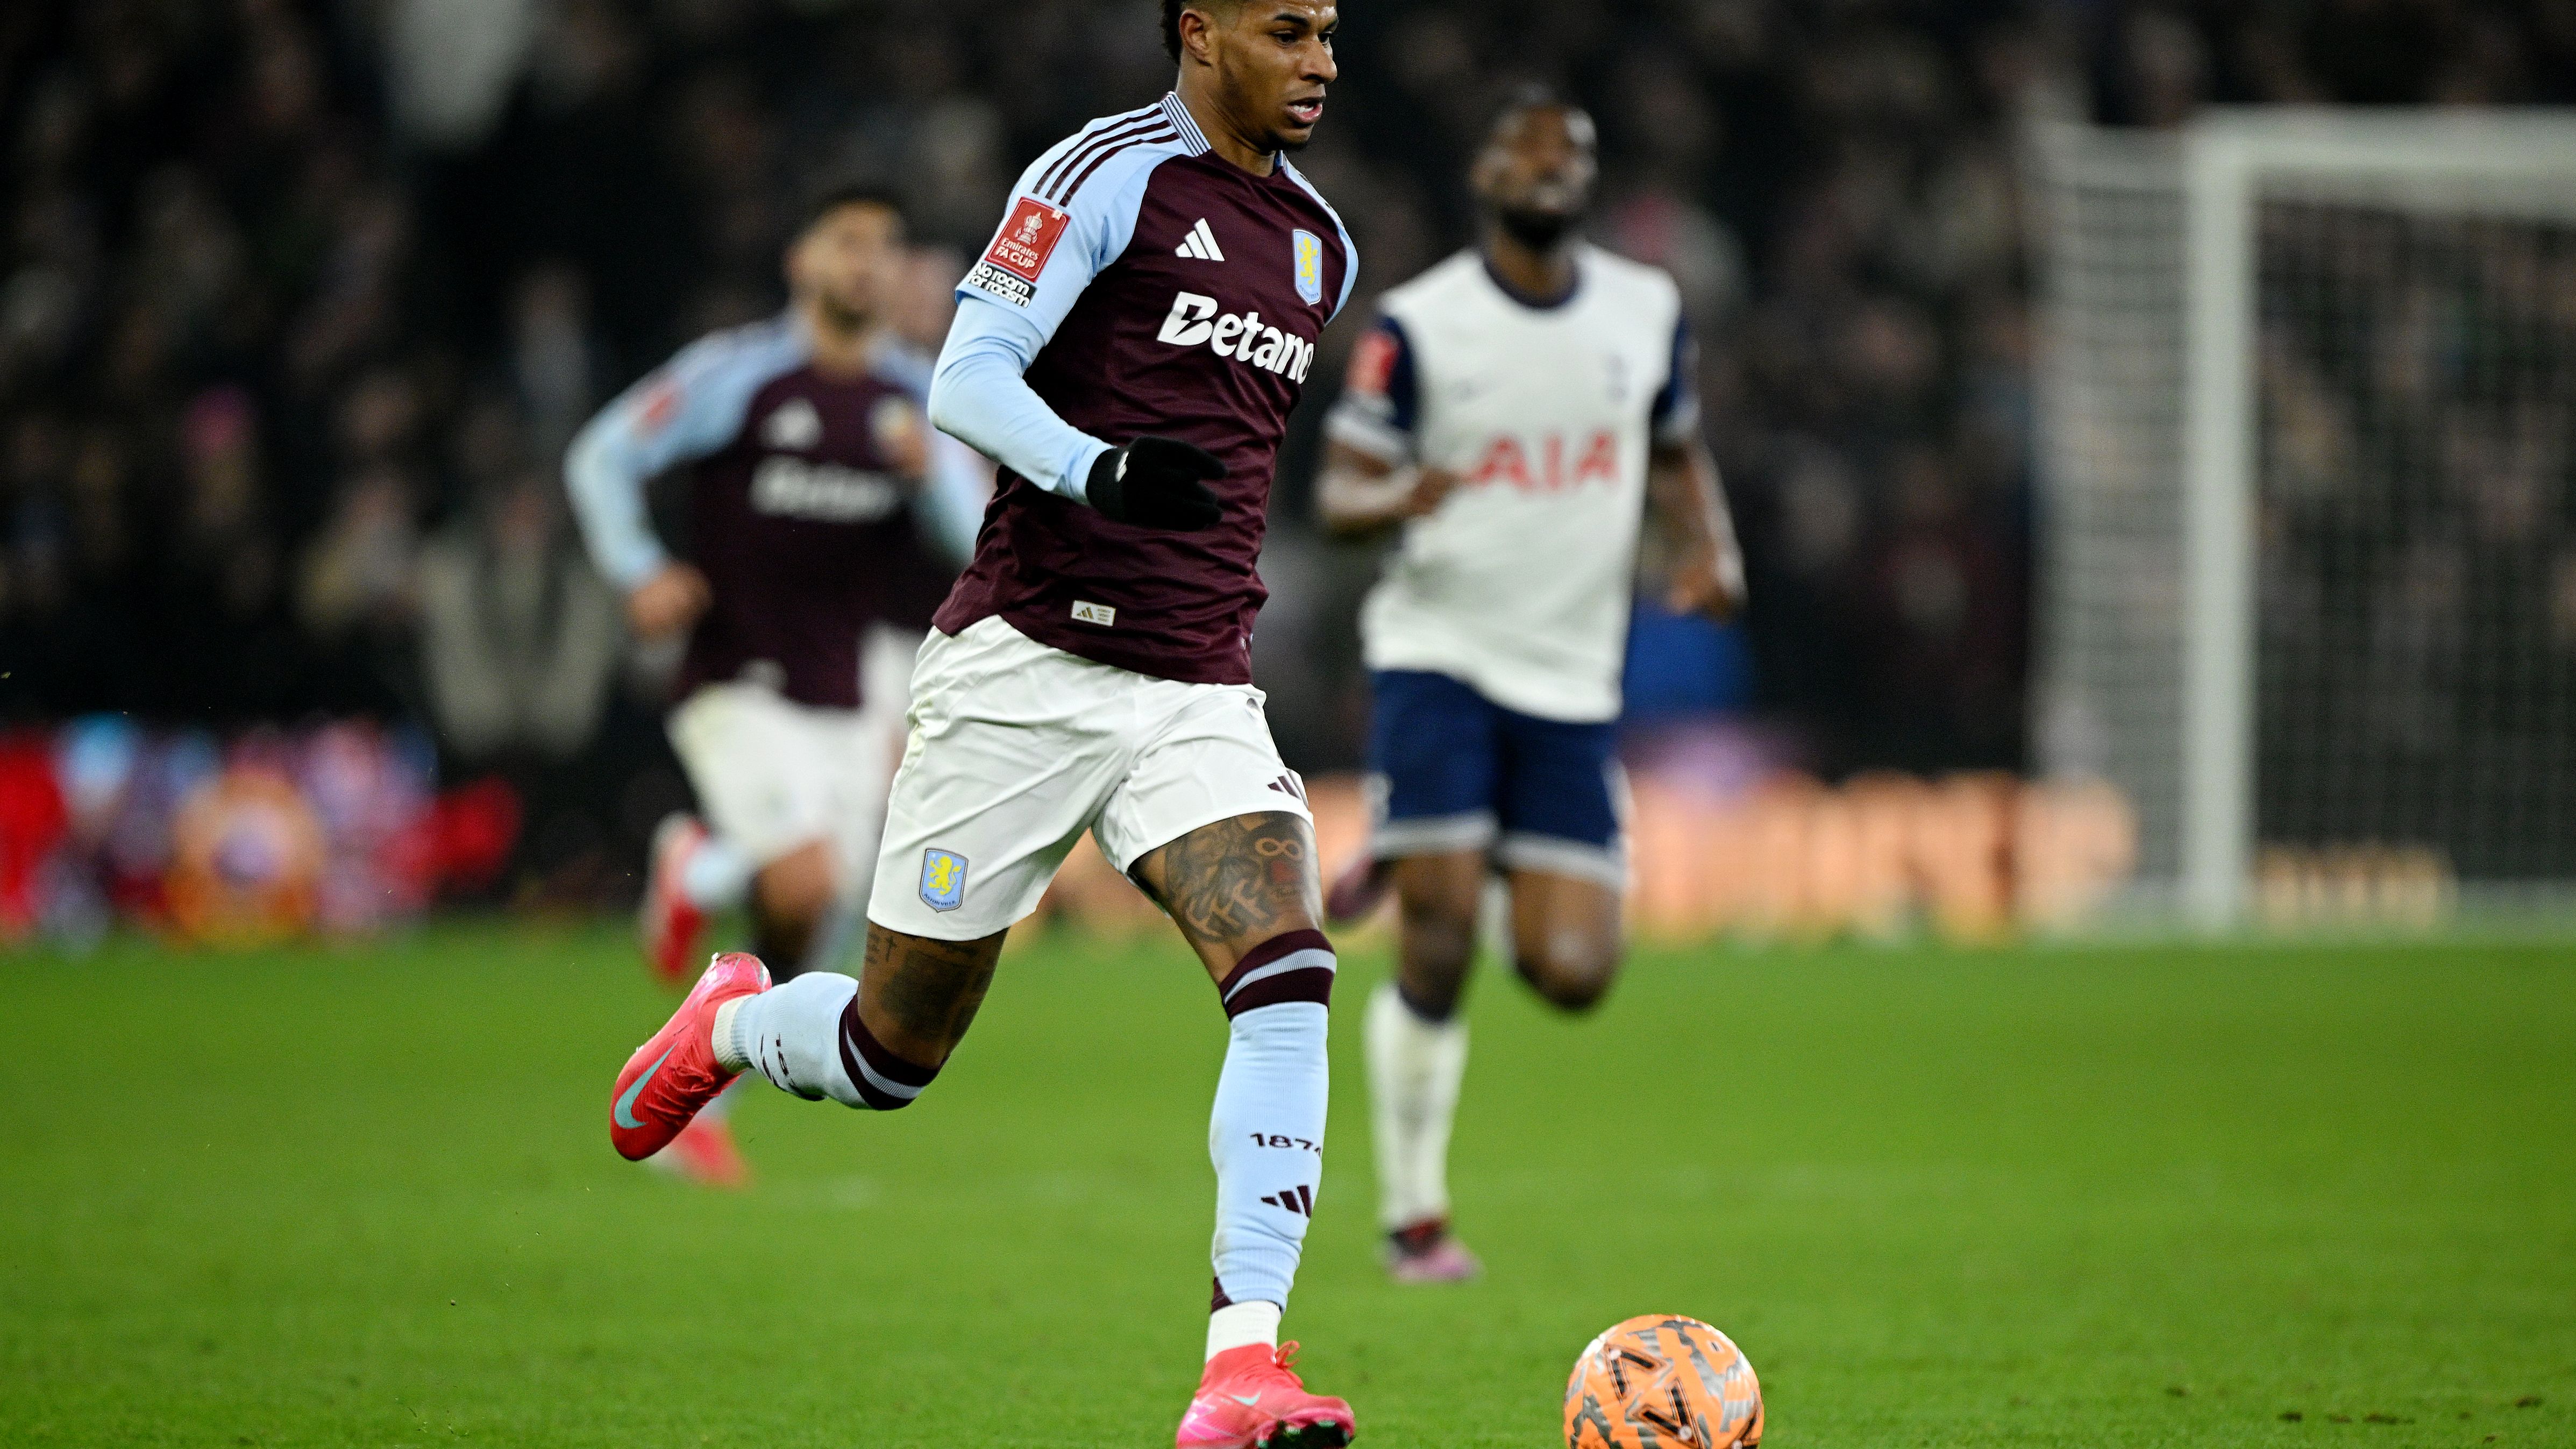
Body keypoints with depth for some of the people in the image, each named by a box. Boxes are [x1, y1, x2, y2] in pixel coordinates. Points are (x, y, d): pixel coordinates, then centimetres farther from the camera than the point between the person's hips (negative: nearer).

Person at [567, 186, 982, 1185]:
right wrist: (639, 573, -13)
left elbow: (973, 542, 5)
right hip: (741, 684, -5)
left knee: (813, 946, 4)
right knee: (806, 886, -25)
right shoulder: (738, 374, -5)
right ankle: (696, 873, 9)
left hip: (850, 702, 5)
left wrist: (930, 476, -15)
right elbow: (601, 458, 0)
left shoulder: (918, 398, 7)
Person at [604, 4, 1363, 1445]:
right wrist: (1101, 469, -32)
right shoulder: (1108, 175, -7)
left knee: (1290, 974, -22)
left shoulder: (1320, 243, 15)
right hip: (1027, 665, -5)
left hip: (1198, 697, 5)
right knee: (894, 1051, 4)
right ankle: (727, 1025, 40)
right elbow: (968, 379, -16)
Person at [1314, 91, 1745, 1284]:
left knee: (1572, 972, -6)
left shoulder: (1648, 312, 7)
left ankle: (1416, 864, 26)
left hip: (1571, 681, 4)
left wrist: (1712, 549, 2)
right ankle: (1414, 1215, 5)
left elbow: (1677, 455, 22)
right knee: (1436, 952, -12)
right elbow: (1338, 491, -4)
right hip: (1440, 655, -4)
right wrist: (1399, 497, -27)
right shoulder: (1417, 323, -4)